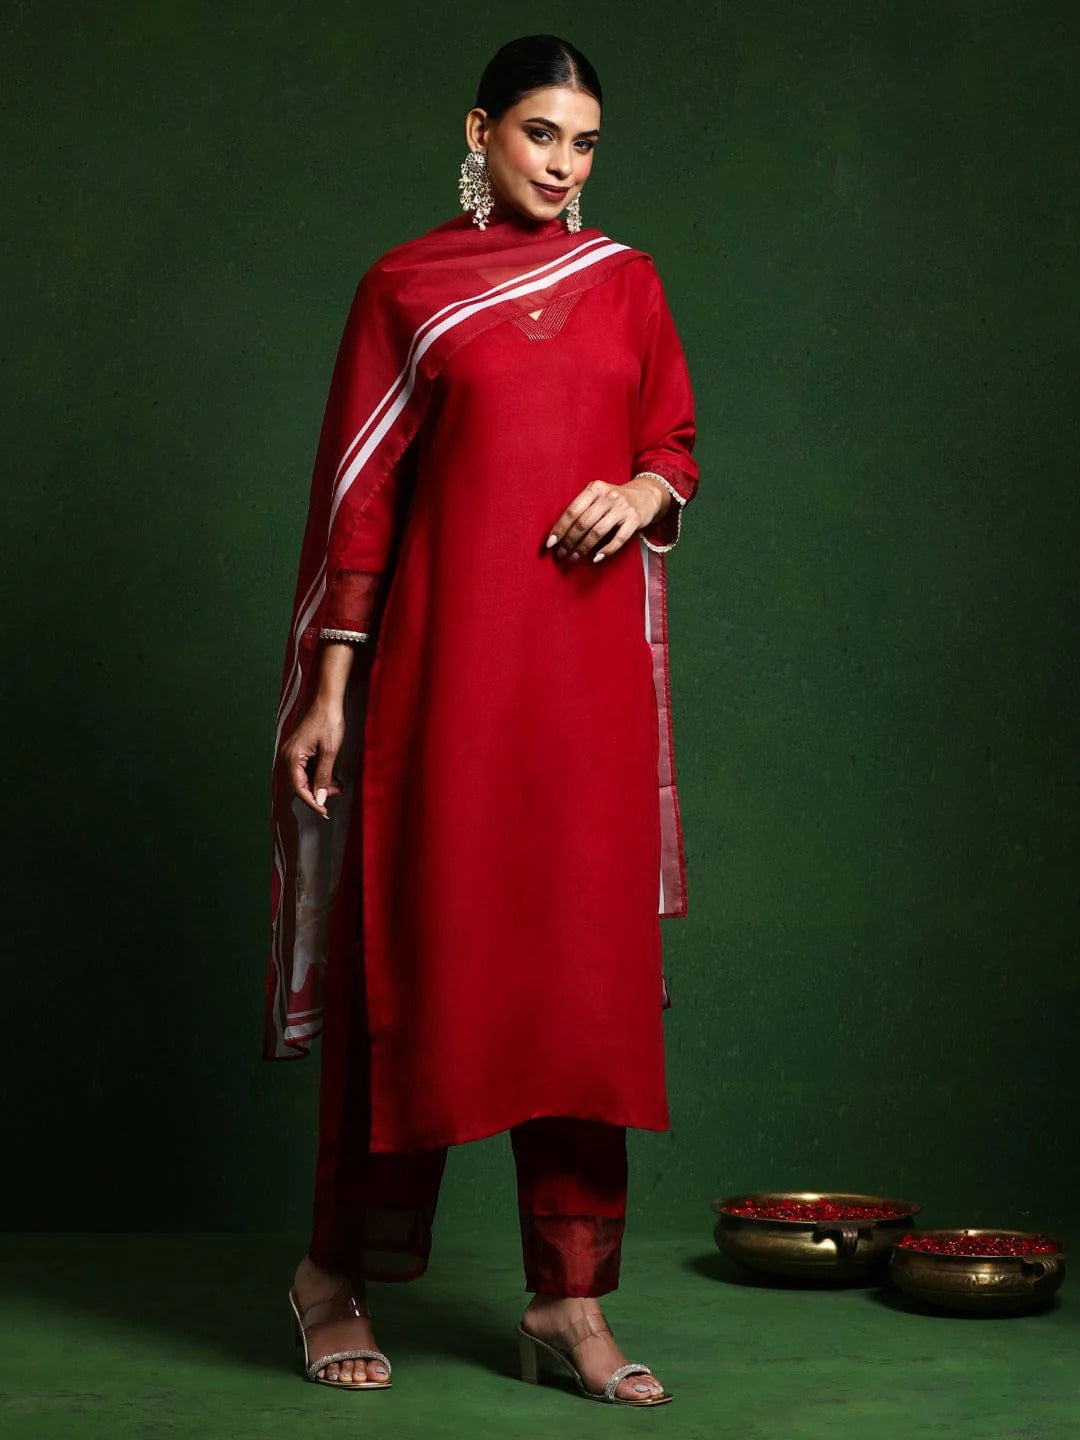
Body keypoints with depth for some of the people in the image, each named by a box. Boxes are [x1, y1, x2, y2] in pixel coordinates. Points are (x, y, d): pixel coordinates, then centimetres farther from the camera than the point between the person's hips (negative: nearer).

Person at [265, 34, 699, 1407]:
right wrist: (326, 688, -5)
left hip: (591, 663, 3)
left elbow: (675, 445, 18)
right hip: (444, 659, -3)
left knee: (587, 962, 2)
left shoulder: (628, 284, 12)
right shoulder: (406, 288, 3)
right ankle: (337, 1272, 16)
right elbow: (358, 492, 0)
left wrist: (642, 492, -6)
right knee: (416, 950, 0)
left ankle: (571, 1298, 10)